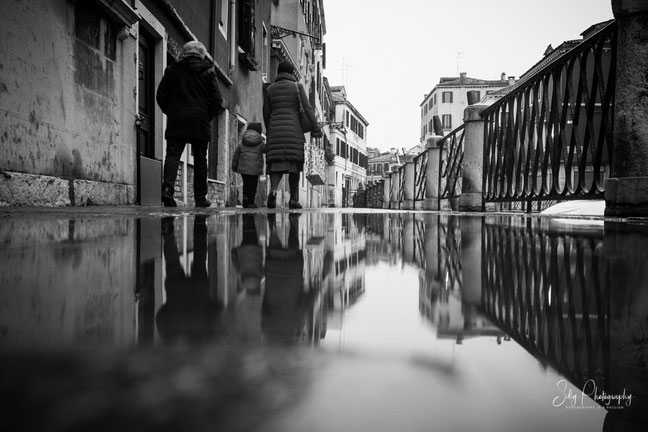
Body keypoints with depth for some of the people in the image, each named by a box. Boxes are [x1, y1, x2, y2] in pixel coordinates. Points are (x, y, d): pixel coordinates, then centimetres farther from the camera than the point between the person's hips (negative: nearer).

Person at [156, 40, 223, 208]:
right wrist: (208, 116, 9)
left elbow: (161, 95, 6)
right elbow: (217, 99, -2)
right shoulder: (208, 71, 4)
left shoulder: (172, 70, 6)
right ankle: (200, 198, 9)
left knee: (173, 154, 0)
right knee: (200, 159, 6)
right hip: (200, 122, 0)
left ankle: (168, 187, -22)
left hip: (176, 121, 1)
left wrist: (170, 113, 14)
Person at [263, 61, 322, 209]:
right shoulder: (297, 87, 3)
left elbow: (266, 113, 11)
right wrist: (316, 127, -6)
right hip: (294, 129, -2)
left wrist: (268, 131, 23)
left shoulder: (269, 89, 10)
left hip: (276, 130, 2)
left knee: (277, 163, 0)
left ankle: (273, 190, -28)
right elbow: (308, 108, -6)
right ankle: (293, 199, 4)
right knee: (294, 163, 5)